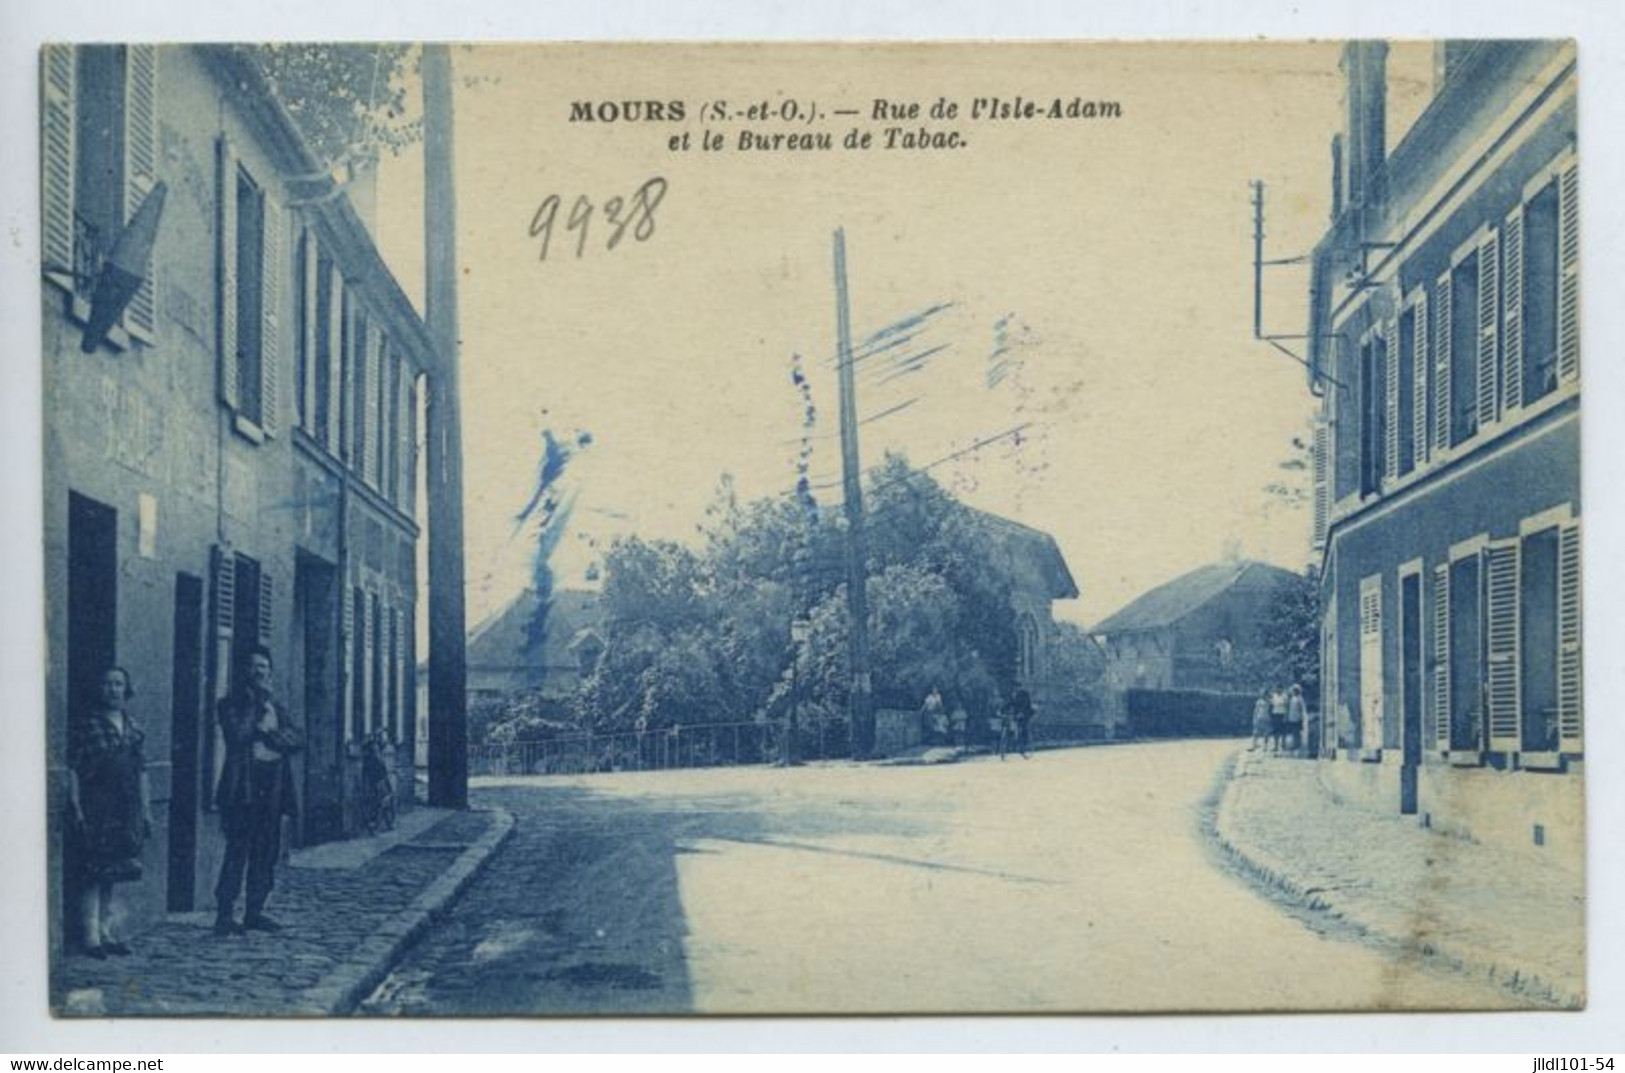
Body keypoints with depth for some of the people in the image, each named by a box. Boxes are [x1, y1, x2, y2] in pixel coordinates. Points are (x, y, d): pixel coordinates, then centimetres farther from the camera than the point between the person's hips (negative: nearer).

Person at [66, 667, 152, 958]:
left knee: (111, 872, 10)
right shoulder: (85, 725, -4)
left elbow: (141, 771, 15)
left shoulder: (132, 727, 13)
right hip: (95, 809, -5)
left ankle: (105, 931, 16)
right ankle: (91, 934, -5)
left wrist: (146, 810, 11)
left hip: (125, 811, 5)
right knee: (92, 872, -6)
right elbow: (72, 770, -8)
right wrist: (76, 809, -15)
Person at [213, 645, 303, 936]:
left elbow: (298, 740, 6)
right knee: (237, 850, -9)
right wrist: (256, 704, -9)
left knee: (267, 852, 7)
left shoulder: (276, 706, 19)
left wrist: (269, 734, -10)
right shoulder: (232, 703, 3)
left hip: (272, 785, 6)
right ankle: (225, 914, -7)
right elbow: (238, 734, -15)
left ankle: (255, 912, 14)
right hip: (243, 785, -6)